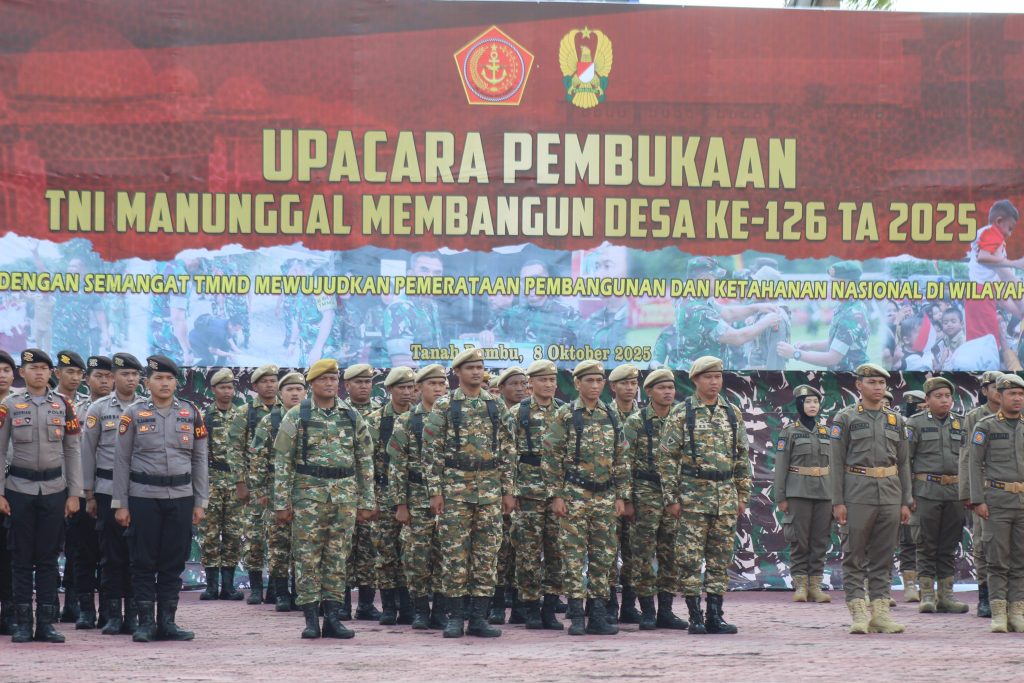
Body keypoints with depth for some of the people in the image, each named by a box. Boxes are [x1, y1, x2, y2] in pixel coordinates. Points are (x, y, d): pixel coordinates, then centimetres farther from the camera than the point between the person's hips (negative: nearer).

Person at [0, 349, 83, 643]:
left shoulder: (63, 405, 5)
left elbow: (72, 451, 7)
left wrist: (74, 493, 2)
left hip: (54, 489, 1)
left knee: (49, 558, 4)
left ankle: (46, 622, 8)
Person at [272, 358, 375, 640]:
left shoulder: (352, 416, 8)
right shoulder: (296, 417, 0)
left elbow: (365, 460, 11)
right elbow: (282, 461, 0)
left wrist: (367, 500, 6)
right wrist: (281, 502, -5)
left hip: (345, 495, 3)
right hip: (308, 493, -3)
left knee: (338, 557, 4)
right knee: (307, 557, -3)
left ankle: (333, 617, 9)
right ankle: (311, 619, 2)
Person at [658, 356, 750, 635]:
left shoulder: (733, 413, 11)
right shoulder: (681, 414, -1)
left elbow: (742, 457, 15)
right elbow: (667, 457, -3)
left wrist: (743, 495, 10)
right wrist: (671, 497, -8)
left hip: (726, 494, 4)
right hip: (693, 494, -4)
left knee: (721, 557, 5)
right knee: (690, 557, -4)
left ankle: (715, 615, 10)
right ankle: (695, 616, 1)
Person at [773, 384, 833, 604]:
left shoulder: (825, 431, 13)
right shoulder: (790, 431, 1)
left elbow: (832, 463, 16)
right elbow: (781, 465, -2)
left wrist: (836, 495, 12)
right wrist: (780, 497, -7)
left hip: (823, 492, 4)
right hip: (799, 491, -4)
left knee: (820, 540, 2)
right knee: (799, 540, -4)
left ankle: (815, 586, 6)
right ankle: (800, 586, 1)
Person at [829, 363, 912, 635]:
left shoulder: (895, 419, 13)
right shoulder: (845, 418, 1)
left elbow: (903, 462, 15)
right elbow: (836, 462, -3)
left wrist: (906, 501, 9)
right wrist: (838, 501, -10)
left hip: (890, 497, 4)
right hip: (857, 497, -4)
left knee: (883, 558, 6)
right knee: (854, 557, -3)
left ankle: (880, 613, 9)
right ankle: (858, 614, -1)